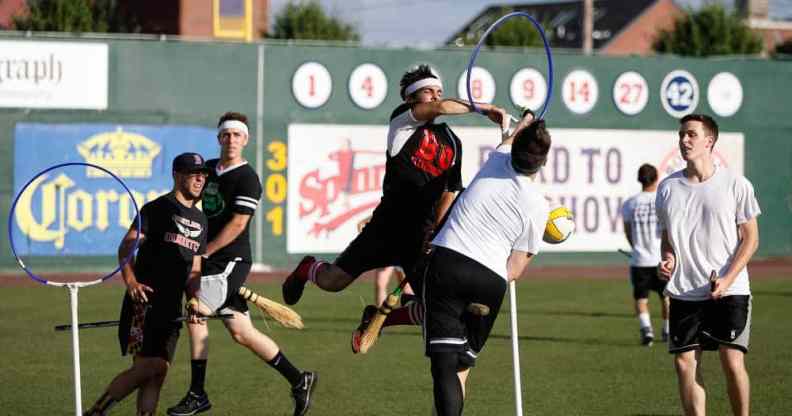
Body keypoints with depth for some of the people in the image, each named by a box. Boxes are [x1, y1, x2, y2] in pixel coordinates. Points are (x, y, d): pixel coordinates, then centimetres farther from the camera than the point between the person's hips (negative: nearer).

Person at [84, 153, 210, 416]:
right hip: (145, 298, -7)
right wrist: (130, 281, -26)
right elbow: (126, 247, -10)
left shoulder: (200, 220, 20)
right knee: (147, 366, -16)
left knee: (160, 370, 0)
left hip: (172, 305, 7)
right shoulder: (157, 208, -2)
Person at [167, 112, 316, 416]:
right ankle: (299, 381, 12)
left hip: (230, 259, -8)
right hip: (214, 262, 8)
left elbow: (237, 224, -15)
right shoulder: (208, 169, 14)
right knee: (240, 332, 5)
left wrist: (202, 253, -15)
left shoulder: (247, 178, -10)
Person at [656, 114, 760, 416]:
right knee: (685, 362, -1)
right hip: (684, 293, 3)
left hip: (729, 291, -3)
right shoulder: (668, 187, 7)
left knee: (732, 361, -9)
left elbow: (750, 238, -1)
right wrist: (667, 260, -5)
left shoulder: (735, 184, -3)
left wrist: (727, 280, -12)